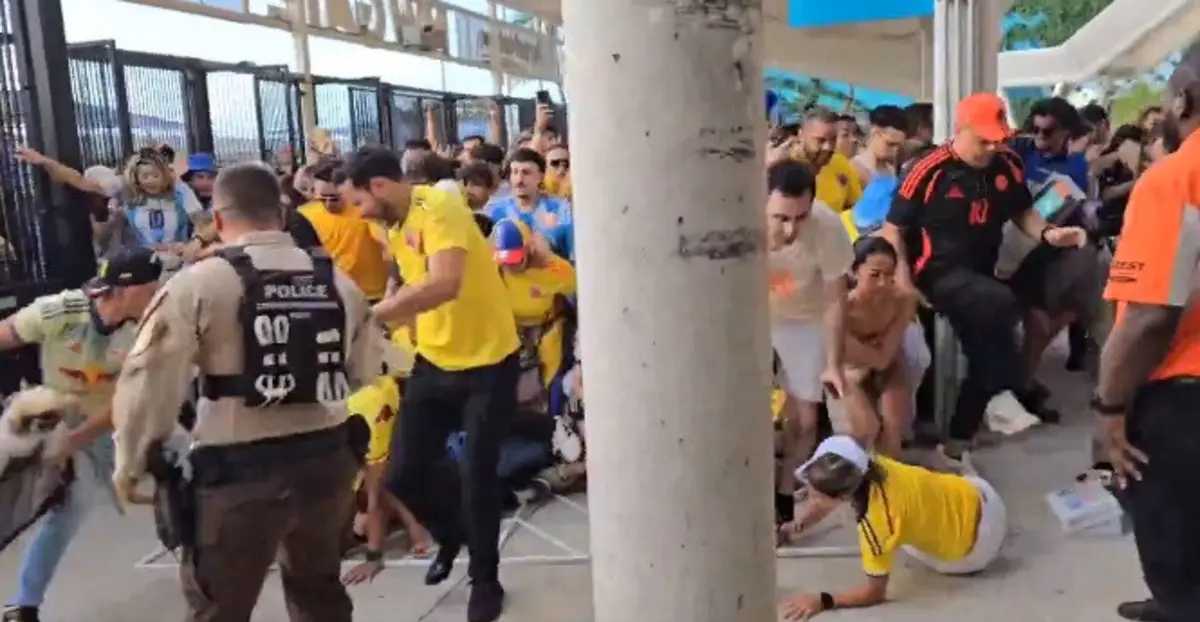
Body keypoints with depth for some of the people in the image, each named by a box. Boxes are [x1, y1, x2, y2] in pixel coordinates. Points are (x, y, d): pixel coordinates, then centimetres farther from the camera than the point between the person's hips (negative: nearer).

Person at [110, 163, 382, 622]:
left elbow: (149, 381, -9)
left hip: (238, 470, -4)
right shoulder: (337, 279, 3)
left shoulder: (198, 283, -10)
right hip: (327, 458, 5)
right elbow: (367, 372, 9)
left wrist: (130, 465, 4)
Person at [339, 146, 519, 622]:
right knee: (404, 473, 3)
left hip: (488, 362, -7)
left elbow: (444, 284, -38)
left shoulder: (438, 208, -21)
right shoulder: (395, 228, 7)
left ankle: (485, 581, 26)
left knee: (477, 477, 1)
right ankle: (451, 533, 36)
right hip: (434, 361, 7)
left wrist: (371, 315, -38)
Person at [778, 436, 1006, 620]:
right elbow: (832, 491, 4)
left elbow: (875, 593, -24)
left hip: (977, 545, -5)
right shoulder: (864, 467, -20)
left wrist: (822, 601, -28)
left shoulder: (876, 522, -37)